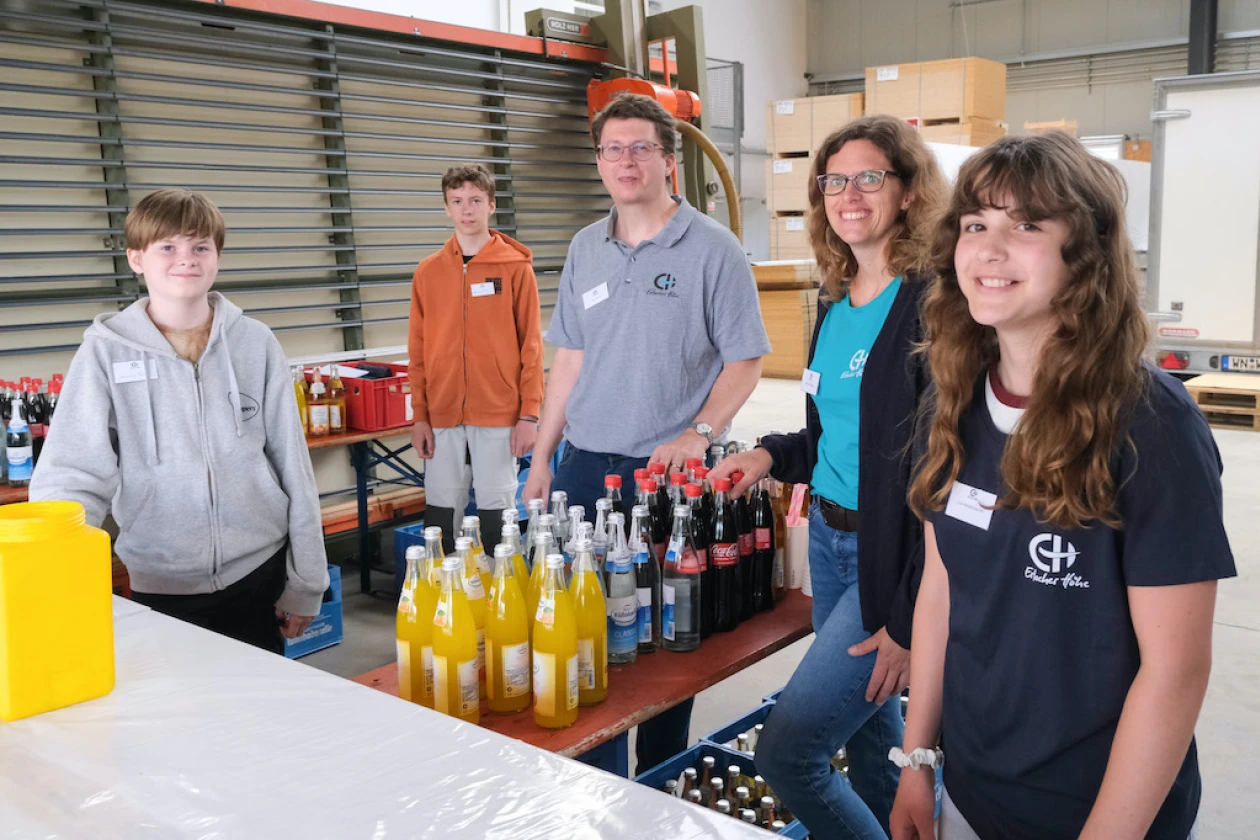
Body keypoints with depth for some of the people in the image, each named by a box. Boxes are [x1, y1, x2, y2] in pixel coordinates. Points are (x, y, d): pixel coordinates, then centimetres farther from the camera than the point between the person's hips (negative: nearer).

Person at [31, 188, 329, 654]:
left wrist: (304, 584, 2)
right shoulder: (106, 349, -5)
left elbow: (294, 469, 0)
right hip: (160, 586, -1)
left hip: (259, 575, 1)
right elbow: (71, 475, -10)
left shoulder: (255, 343, -3)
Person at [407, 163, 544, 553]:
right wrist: (420, 416, 3)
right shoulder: (428, 271, 7)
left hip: (499, 417, -2)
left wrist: (529, 415, -6)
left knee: (496, 514, 4)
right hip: (442, 418, 3)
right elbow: (418, 349, 8)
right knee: (441, 517, 6)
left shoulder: (516, 267, 0)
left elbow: (531, 345, -2)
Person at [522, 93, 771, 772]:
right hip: (583, 464, 5)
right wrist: (541, 458, 12)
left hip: (669, 470, -4)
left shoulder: (712, 249, -5)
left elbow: (745, 360, -5)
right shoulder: (585, 249, 10)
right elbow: (570, 357, 14)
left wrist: (698, 434, -19)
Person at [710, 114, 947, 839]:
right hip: (830, 537, 8)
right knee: (872, 742, 19)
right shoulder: (837, 303, 9)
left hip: (893, 557, -8)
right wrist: (774, 457, 2)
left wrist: (912, 617, -20)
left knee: (788, 750, -9)